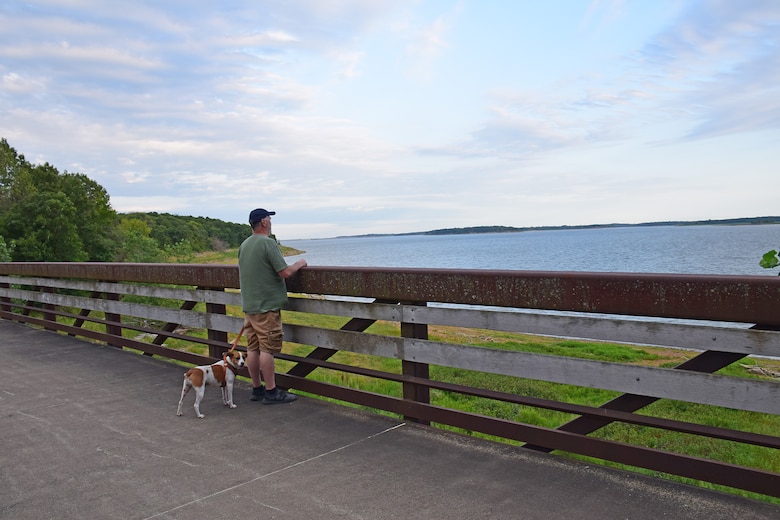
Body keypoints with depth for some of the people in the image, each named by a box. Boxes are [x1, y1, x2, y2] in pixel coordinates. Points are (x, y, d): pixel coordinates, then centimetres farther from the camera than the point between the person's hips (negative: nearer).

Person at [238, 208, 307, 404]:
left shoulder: (244, 245, 13)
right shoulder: (268, 242, -14)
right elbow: (285, 272, -18)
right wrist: (300, 263, -1)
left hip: (248, 305, 9)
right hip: (266, 306, -9)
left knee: (253, 348, 11)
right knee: (267, 349, -4)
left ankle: (257, 388, 19)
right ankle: (271, 392, 2)